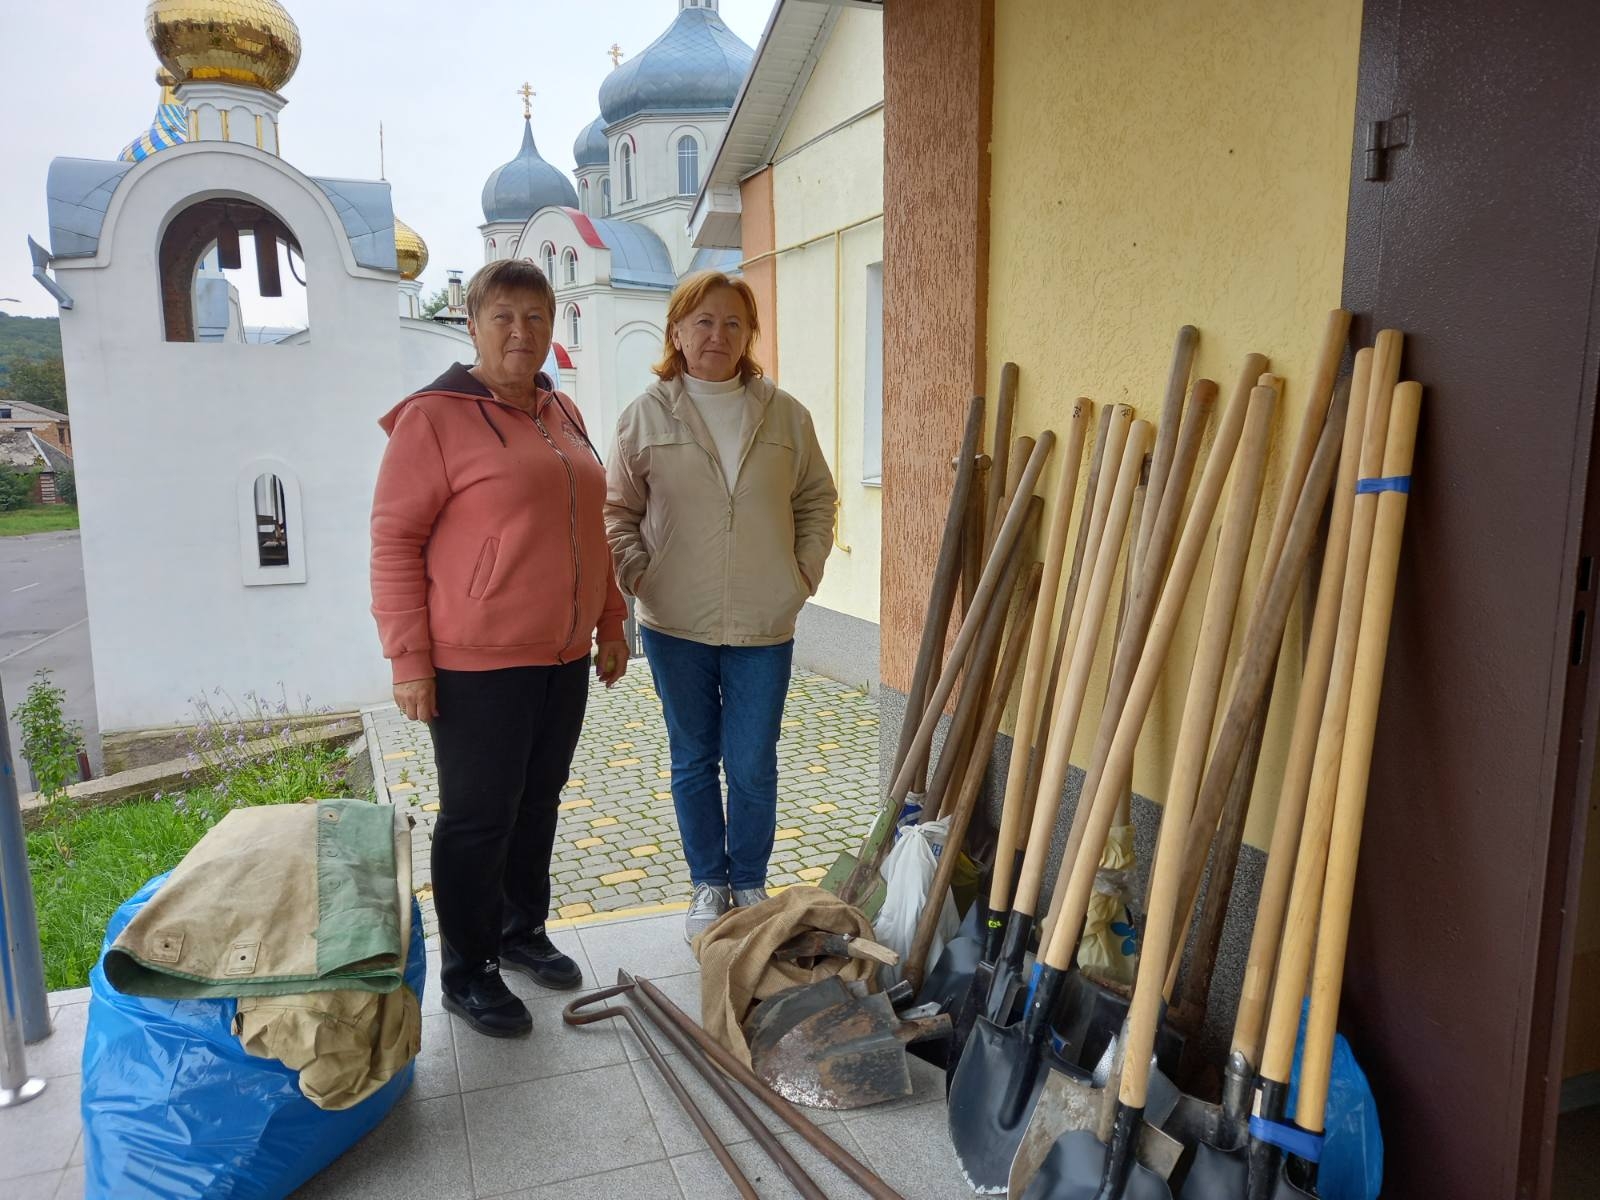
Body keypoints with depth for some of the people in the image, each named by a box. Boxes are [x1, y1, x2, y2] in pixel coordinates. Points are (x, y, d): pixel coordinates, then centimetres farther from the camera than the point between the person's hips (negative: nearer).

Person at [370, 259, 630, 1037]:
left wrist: (610, 625, 15)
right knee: (479, 819, 4)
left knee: (538, 805, 18)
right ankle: (465, 972, 22)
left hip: (564, 656, 7)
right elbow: (394, 540, -13)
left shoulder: (561, 414, 12)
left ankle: (523, 931, 36)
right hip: (477, 664, -7)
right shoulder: (434, 417, -10)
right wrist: (408, 659, -16)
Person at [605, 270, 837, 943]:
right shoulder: (647, 415, 0)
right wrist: (637, 575, -7)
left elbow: (816, 499, 11)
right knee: (693, 762, 13)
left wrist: (805, 571, 2)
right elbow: (618, 510, 5)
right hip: (675, 625, 0)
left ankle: (750, 883, 28)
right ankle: (708, 885, 31)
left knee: (754, 766, 6)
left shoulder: (784, 414, 3)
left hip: (764, 624, 0)